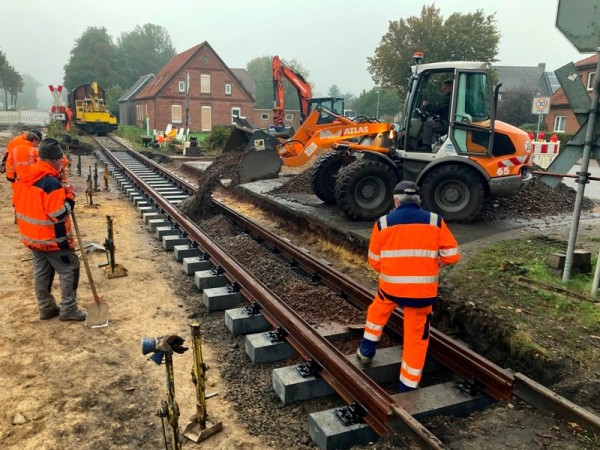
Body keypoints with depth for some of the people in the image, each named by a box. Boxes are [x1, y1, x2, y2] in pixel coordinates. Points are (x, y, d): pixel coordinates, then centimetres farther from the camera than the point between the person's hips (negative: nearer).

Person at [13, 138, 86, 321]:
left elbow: (19, 204, 14)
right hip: (51, 238, -8)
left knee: (41, 271, 17)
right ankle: (68, 309, 8)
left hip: (31, 236, 9)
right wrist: (69, 195, -14)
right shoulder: (51, 182, -25)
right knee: (69, 269, 4)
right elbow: (59, 214, -25)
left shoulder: (23, 177, 3)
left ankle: (46, 308, 27)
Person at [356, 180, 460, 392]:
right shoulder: (435, 221, 0)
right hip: (423, 289, 0)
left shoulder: (383, 223, 0)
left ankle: (366, 351, 41)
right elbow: (452, 255, 1)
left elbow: (374, 262, 3)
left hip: (390, 286, 1)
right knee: (417, 338, 14)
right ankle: (408, 386, 23)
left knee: (377, 312, 32)